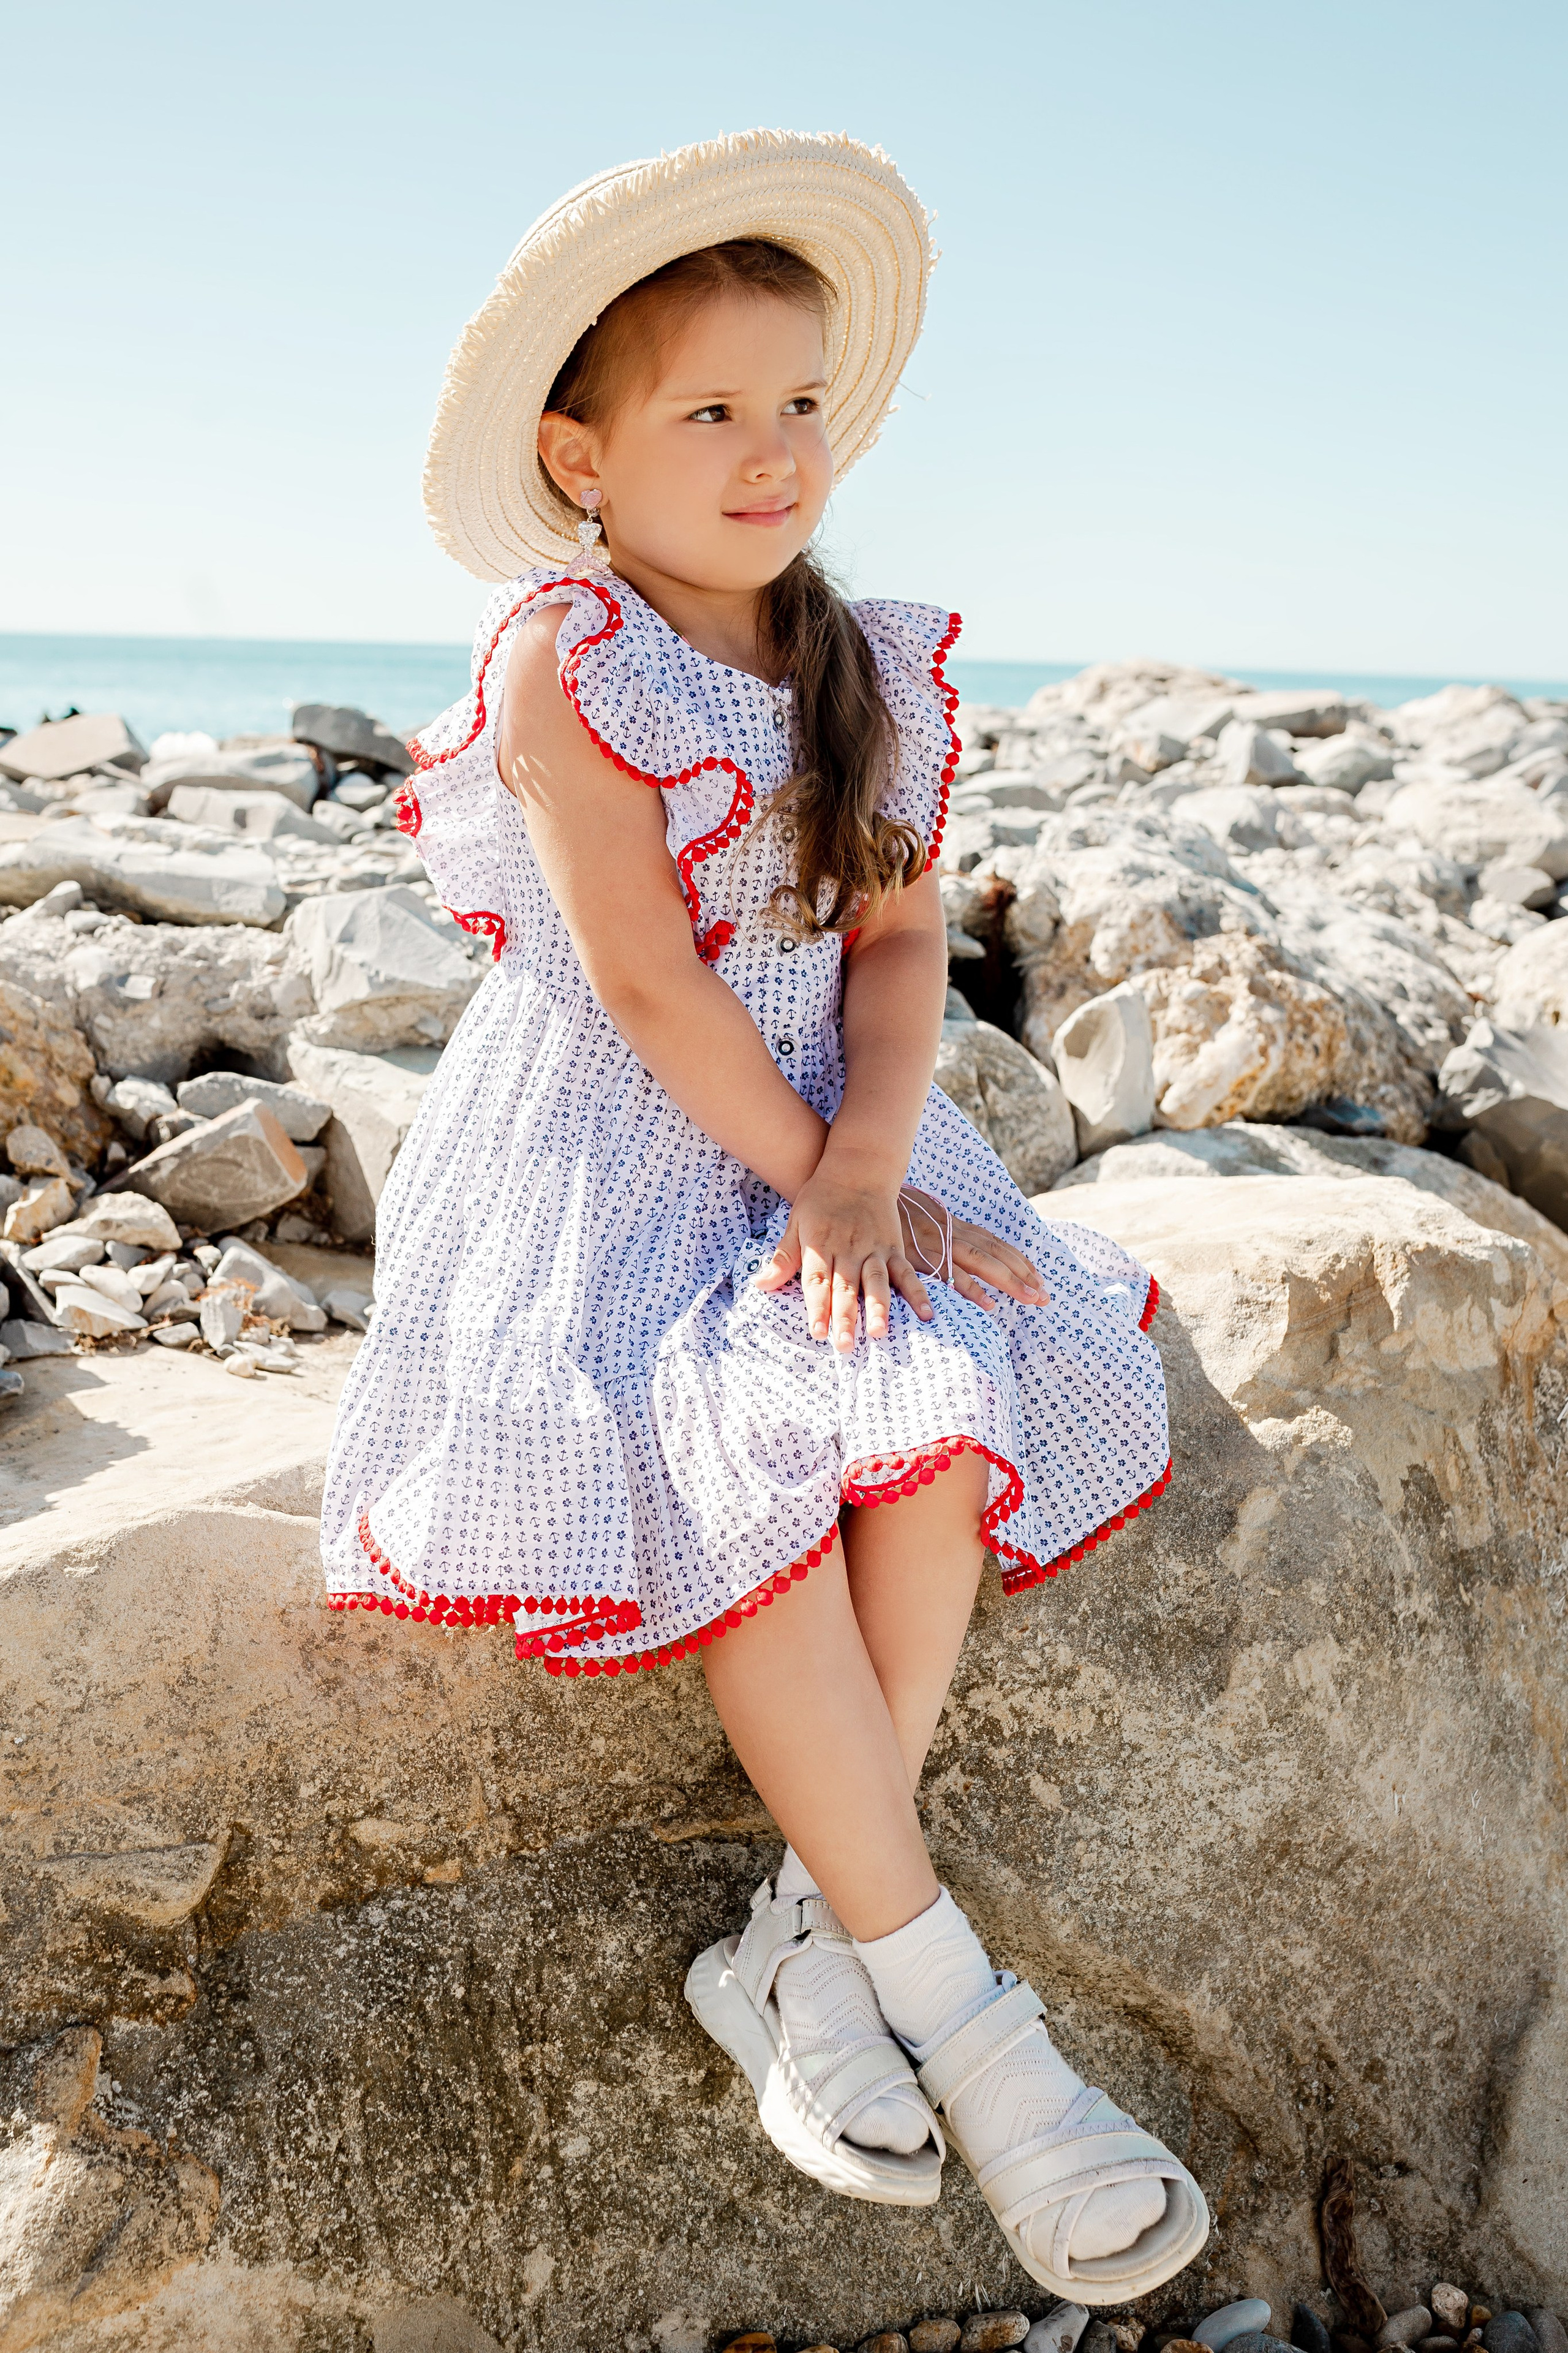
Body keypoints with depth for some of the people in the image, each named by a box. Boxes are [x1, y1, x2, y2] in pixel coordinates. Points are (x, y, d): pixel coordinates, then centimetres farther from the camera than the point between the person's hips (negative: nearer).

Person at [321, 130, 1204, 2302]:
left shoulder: (870, 668, 8)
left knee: (954, 1398, -24)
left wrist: (868, 1168, -16)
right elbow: (643, 984, -15)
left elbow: (899, 934, 0)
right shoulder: (562, 659, -8)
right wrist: (801, 1174, -14)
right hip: (607, 1163, -4)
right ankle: (949, 2004, -15)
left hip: (827, 1136, 5)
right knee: (743, 1463, -29)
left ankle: (806, 1945, -13)